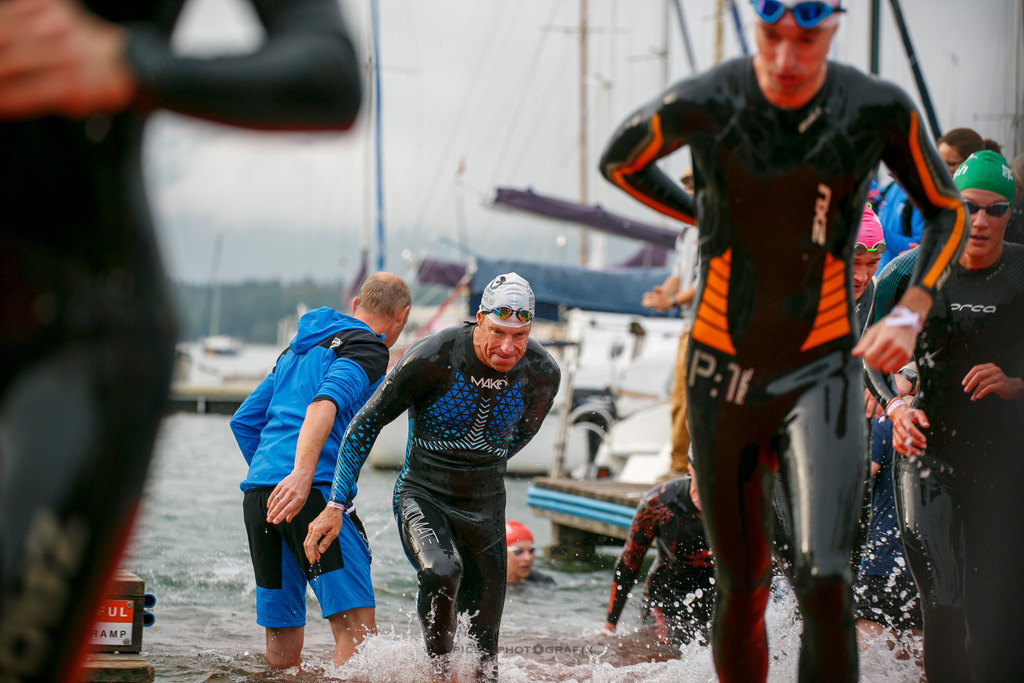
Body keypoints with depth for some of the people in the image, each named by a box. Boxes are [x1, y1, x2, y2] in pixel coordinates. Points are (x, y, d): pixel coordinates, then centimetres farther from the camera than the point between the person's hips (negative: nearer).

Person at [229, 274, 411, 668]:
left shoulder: (296, 350, 28)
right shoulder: (368, 350, 2)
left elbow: (244, 421, 30)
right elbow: (325, 403, -17)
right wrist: (302, 473, -29)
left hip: (257, 491, 8)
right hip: (315, 490, -8)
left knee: (283, 650, 10)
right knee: (358, 631, -14)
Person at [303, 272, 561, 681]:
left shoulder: (543, 374, -10)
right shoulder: (432, 359, -21)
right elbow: (365, 424, -11)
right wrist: (336, 505, -14)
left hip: (485, 508, 3)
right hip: (422, 496, -3)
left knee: (483, 642, 3)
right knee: (441, 573, -34)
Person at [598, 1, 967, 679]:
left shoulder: (879, 109, -11)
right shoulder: (701, 105, -13)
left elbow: (947, 212, 6)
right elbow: (619, 161, 9)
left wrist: (908, 316, -9)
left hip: (823, 371, 0)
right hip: (723, 372, 1)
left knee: (824, 581, -18)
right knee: (742, 592, 9)